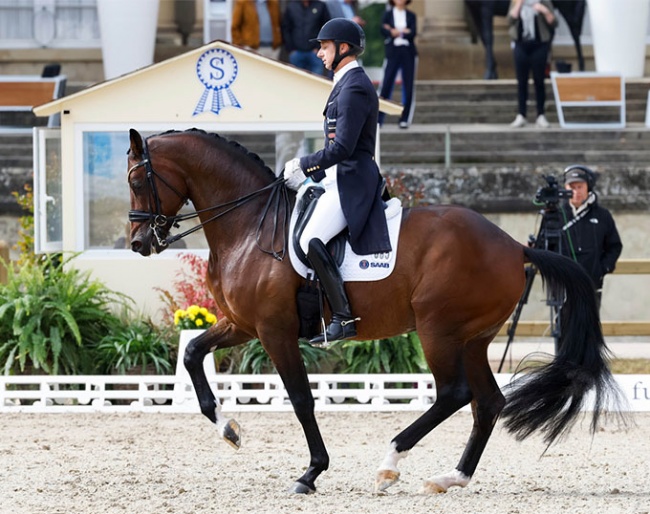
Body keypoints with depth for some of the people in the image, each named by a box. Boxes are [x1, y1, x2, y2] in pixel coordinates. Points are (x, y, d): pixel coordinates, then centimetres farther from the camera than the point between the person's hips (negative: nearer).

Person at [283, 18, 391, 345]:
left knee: (311, 241, -24)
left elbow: (342, 147, -21)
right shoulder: (347, 84, 18)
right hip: (340, 179, 11)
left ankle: (344, 317, -24)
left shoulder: (354, 89, -15)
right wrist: (309, 175, 15)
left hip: (352, 182, -11)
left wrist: (302, 166, -13)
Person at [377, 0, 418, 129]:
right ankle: (378, 119, -5)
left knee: (408, 87, 0)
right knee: (386, 85, -7)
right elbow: (383, 30, -7)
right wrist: (404, 32, -13)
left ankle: (405, 119, 6)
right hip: (393, 52, -2)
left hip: (408, 53, 2)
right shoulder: (387, 14, 8)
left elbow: (413, 33, -3)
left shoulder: (411, 16, 10)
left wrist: (395, 31, -7)